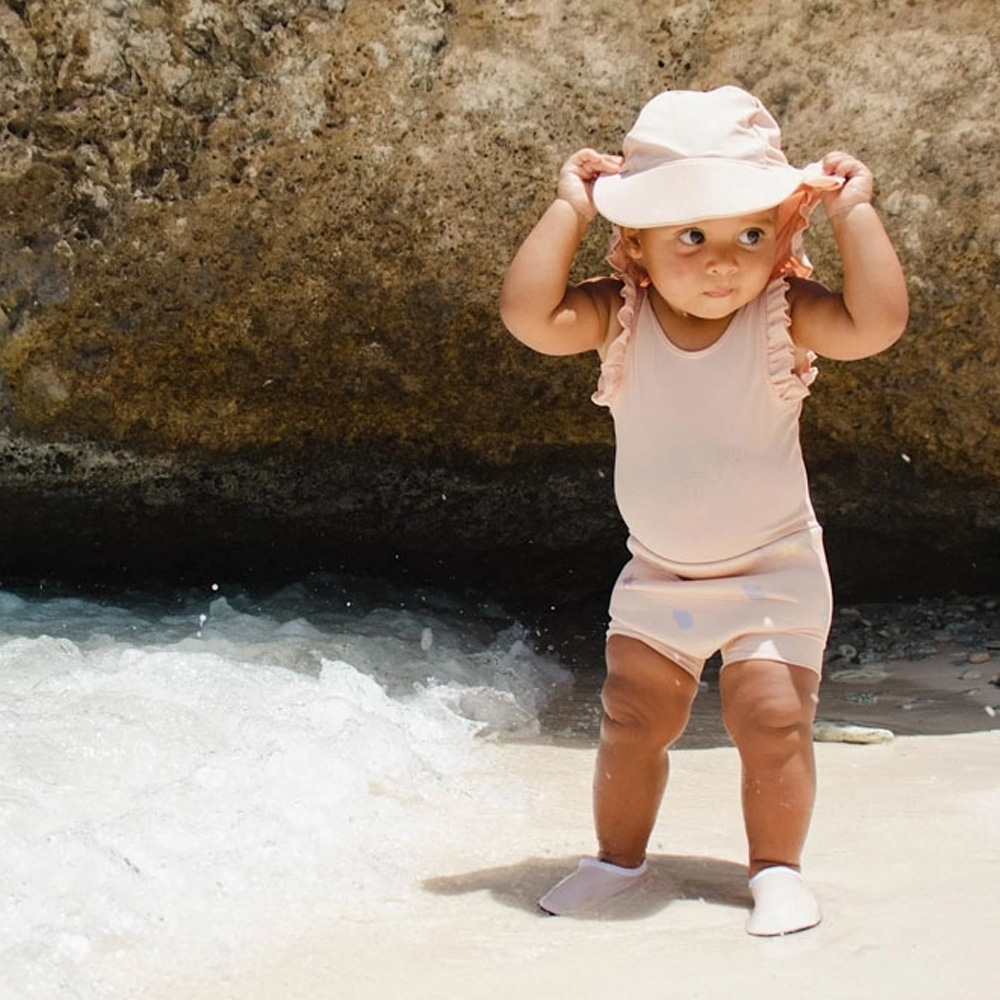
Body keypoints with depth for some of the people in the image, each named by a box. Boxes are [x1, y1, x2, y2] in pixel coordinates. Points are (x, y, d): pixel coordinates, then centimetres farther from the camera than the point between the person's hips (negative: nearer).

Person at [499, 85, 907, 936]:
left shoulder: (783, 316, -19)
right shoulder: (620, 318, -14)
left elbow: (877, 321, -35)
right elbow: (528, 314, -29)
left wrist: (854, 210, -31)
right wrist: (571, 209, -26)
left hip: (772, 571, -3)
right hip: (658, 574, 3)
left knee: (773, 721, -6)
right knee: (632, 718, 10)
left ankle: (777, 867, 14)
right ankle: (619, 856, 30)